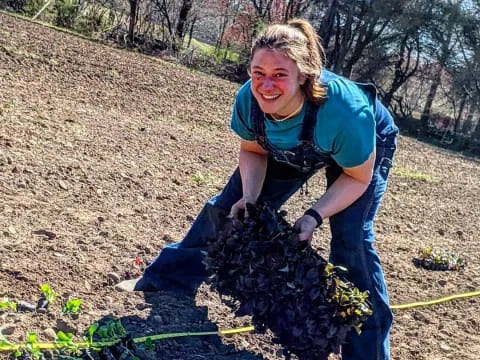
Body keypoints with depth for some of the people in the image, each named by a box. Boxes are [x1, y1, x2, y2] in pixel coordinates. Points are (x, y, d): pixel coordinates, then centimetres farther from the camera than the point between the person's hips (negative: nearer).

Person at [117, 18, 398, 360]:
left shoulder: (344, 110, -45)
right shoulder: (249, 100, -33)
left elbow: (358, 176, -27)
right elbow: (253, 151, -10)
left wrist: (314, 216, -36)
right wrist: (249, 197, -26)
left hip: (367, 146, -4)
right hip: (288, 150, 4)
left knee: (351, 239, -16)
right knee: (230, 208, 2)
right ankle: (163, 283, 19)